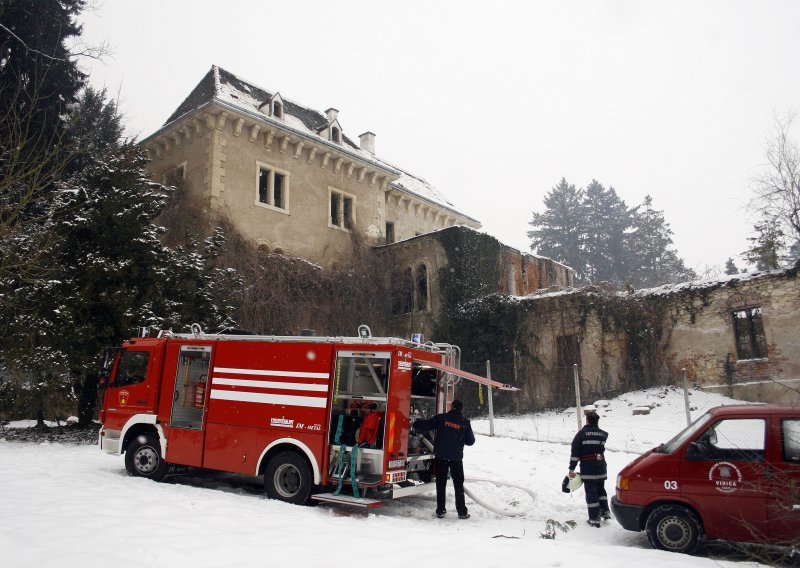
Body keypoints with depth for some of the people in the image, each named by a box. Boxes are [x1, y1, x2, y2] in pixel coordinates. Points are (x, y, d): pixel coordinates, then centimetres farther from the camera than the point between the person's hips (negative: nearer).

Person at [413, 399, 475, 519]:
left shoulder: (441, 418, -5)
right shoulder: (465, 422, -2)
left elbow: (424, 426, -4)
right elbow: (470, 441, 5)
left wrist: (415, 423, 15)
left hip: (440, 456, 0)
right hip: (456, 457, 0)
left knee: (440, 484, 11)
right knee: (458, 484, 11)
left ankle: (440, 510, 14)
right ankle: (462, 512, 11)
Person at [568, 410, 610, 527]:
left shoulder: (582, 433, -10)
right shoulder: (603, 434, 4)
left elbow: (575, 451, -12)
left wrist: (572, 468, -8)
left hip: (588, 468, -5)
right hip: (601, 466, 5)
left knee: (591, 492, 1)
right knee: (601, 489, 24)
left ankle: (594, 519, 4)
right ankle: (605, 512, 25)